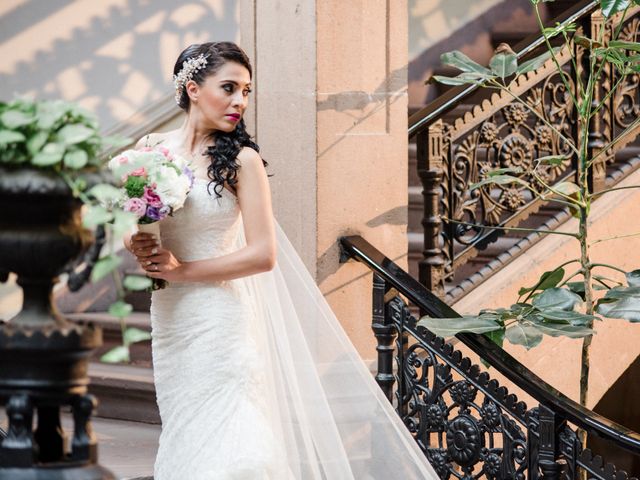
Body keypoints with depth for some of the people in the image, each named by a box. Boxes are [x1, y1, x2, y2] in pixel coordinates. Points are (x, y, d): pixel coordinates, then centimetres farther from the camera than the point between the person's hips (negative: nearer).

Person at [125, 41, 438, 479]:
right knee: (184, 430, 9)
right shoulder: (151, 148, 5)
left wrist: (182, 269, -10)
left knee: (222, 434, -7)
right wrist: (136, 246, -6)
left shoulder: (241, 160, -7)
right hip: (168, 316, 4)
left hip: (219, 316, -4)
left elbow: (263, 255, -11)